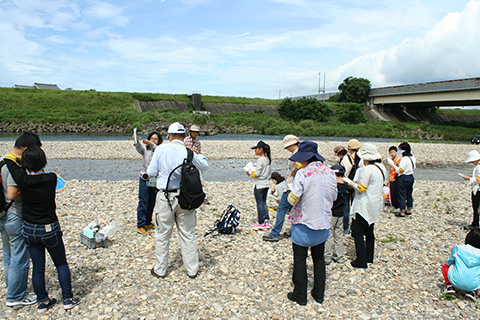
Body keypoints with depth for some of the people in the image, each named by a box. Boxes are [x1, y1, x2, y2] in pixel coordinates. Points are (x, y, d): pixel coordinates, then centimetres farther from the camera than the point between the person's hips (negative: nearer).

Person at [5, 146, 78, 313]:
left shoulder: (23, 180, -14)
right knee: (61, 264, 16)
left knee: (38, 267, 15)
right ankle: (68, 299, 20)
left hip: (29, 229, 2)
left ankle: (42, 302, 28)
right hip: (50, 229, -2)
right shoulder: (51, 179, -17)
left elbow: (8, 159, 2)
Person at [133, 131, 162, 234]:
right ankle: (140, 225, 0)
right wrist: (136, 140, -39)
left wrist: (151, 144, -33)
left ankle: (148, 223, 25)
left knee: (151, 203, 11)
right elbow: (138, 147, -18)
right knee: (143, 202, -4)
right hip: (145, 179, -2)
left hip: (155, 179, 2)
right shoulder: (145, 149, 2)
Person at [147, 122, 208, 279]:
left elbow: (151, 172, -3)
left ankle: (160, 270, 24)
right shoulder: (188, 152, -6)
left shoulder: (161, 149, -6)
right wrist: (198, 154, 19)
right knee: (188, 234, 12)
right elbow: (205, 166, 6)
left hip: (165, 197, -1)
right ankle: (192, 269, 22)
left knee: (162, 235, 13)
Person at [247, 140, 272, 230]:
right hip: (266, 183, 8)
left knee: (259, 203, 0)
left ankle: (261, 223, 7)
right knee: (264, 202, 14)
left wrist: (250, 173, -1)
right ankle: (266, 221, 16)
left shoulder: (260, 160, -19)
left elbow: (256, 174, -19)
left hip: (259, 185, -8)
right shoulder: (268, 159, 7)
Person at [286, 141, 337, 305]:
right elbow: (333, 197, 7)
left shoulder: (303, 174, -20)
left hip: (304, 223, -5)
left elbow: (293, 199, -19)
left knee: (300, 260, 10)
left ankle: (300, 295, 21)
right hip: (323, 222, 6)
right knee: (319, 258, 20)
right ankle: (319, 293, 31)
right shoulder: (330, 173, -3)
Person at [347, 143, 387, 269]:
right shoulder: (381, 167, 7)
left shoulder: (368, 169, -22)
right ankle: (369, 257, 30)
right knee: (369, 231, 19)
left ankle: (361, 261, 2)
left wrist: (352, 184, -2)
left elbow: (361, 188, -20)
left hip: (365, 206, -10)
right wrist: (359, 182, 12)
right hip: (375, 205, 10)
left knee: (357, 232, -2)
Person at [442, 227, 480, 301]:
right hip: (473, 286, 1)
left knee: (445, 266, 25)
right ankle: (473, 291, 12)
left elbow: (449, 262, 12)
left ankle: (450, 286, 9)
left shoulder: (458, 248, 1)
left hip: (456, 282, 0)